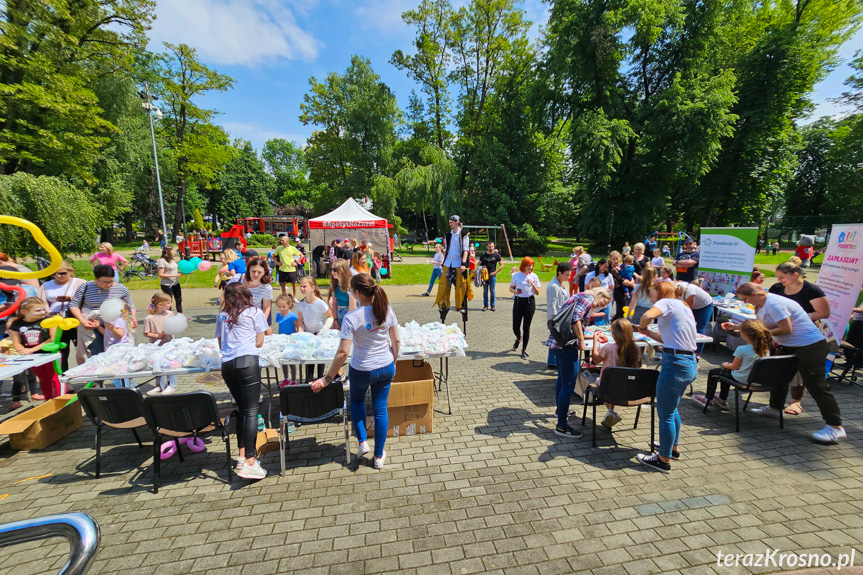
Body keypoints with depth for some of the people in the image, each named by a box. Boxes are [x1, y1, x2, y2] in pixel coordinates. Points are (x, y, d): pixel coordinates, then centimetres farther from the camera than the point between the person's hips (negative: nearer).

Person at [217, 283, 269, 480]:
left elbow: (220, 344, 22)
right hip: (247, 362, -5)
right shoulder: (254, 312, 6)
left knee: (242, 409, 17)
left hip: (226, 364, 5)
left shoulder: (221, 315, 18)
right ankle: (249, 463, -11)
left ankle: (242, 456, 21)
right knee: (251, 411, -6)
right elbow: (259, 342, 6)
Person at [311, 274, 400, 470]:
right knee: (380, 409, 16)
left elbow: (343, 352, -22)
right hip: (386, 368, 3)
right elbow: (396, 341, -2)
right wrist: (393, 362, 15)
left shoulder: (352, 318, -23)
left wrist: (327, 378, -12)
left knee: (357, 400, 29)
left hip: (361, 370, -3)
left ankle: (362, 441, 28)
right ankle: (379, 456, 30)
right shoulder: (386, 310, -10)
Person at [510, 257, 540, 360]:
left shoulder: (533, 276, 1)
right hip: (518, 301, 1)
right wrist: (515, 291, -13)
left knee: (526, 327, 1)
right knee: (515, 326, 3)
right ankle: (518, 339, 39)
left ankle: (524, 350, 14)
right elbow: (511, 288, 9)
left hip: (530, 302, 0)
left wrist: (532, 284, -16)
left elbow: (537, 292, 1)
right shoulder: (516, 275, 1)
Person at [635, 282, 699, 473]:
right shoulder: (684, 308, 21)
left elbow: (648, 315, -28)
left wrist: (641, 326, -9)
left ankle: (664, 459, 15)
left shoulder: (667, 302, -6)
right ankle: (674, 447, 42)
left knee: (665, 414, 3)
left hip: (675, 363, -10)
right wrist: (648, 332, 15)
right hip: (690, 364, 10)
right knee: (671, 409, 25)